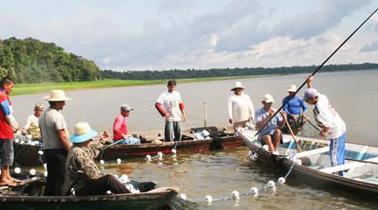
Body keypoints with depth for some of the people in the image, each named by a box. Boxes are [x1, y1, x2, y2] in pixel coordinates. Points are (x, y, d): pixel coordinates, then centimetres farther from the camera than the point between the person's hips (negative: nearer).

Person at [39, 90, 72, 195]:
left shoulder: (42, 115, 10)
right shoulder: (57, 116, -18)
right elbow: (63, 137, -20)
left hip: (47, 150, 9)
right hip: (59, 151, -9)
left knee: (51, 178, 16)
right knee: (61, 179, -2)